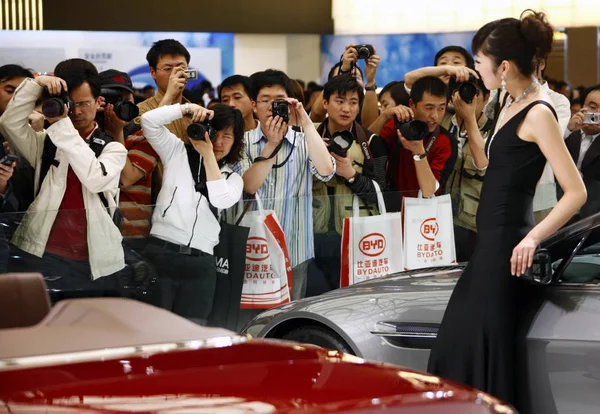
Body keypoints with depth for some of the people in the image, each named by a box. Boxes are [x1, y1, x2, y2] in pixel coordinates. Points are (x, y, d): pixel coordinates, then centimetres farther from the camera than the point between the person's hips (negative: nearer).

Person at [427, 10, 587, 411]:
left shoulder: (539, 113, -15)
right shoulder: (512, 106, 11)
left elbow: (576, 191, -19)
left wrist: (534, 237, -27)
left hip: (509, 246, -10)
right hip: (490, 243, 10)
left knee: (489, 350, -5)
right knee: (456, 347, 14)